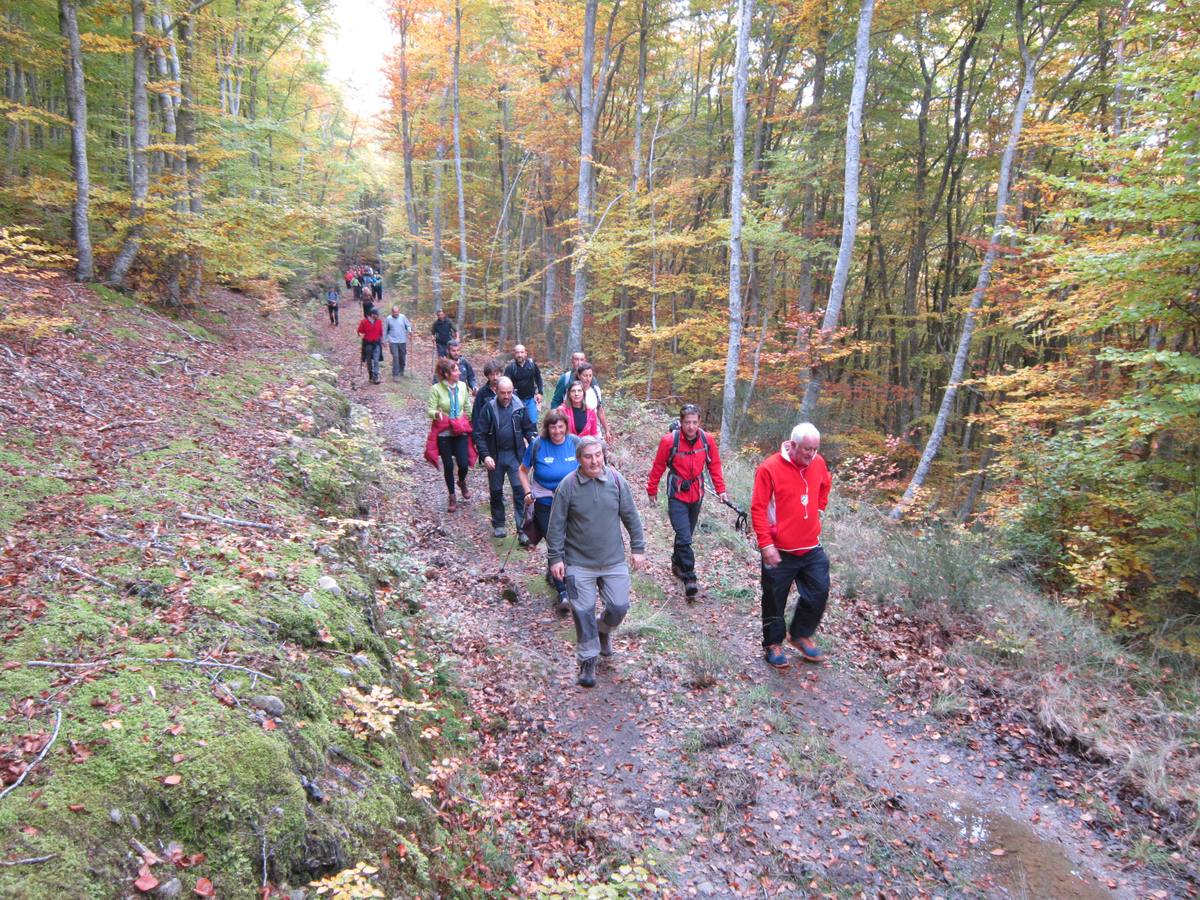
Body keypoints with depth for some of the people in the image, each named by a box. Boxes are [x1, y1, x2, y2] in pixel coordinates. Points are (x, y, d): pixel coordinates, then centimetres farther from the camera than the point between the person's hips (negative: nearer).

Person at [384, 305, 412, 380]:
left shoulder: (403, 317, -1)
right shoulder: (388, 319, -2)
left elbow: (408, 325, 4)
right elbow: (385, 331, 6)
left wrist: (409, 330, -17)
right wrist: (385, 340, 6)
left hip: (403, 341, 2)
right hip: (393, 341, -2)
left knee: (402, 358, 13)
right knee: (395, 357, -12)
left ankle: (401, 372, 33)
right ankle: (395, 375, -9)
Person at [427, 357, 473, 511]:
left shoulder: (462, 386, 0)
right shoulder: (436, 389, -11)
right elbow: (430, 410, -11)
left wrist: (470, 422, 16)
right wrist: (436, 413, -32)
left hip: (461, 432, 2)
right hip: (444, 433, -2)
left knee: (464, 464, -5)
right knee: (448, 466, 7)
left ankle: (462, 482, 31)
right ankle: (452, 497, 25)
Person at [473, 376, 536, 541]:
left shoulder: (519, 408, -1)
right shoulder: (488, 409, -5)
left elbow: (528, 429, 8)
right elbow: (480, 435, -5)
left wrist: (534, 442, -11)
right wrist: (485, 455, -16)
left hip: (515, 455, 0)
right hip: (495, 456, 0)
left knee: (520, 490, -7)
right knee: (496, 491, 13)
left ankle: (522, 529, -3)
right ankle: (498, 524, 29)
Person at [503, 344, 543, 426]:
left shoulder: (532, 364, -4)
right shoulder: (510, 367, -13)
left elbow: (538, 378, 10)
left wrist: (540, 393, 6)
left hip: (531, 398, 2)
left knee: (533, 422, 4)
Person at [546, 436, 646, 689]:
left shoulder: (616, 480, -5)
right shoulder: (567, 486, -11)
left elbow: (630, 516, 5)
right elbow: (556, 525, -5)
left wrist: (637, 548, 7)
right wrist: (555, 558, -5)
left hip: (614, 561, 2)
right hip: (579, 563, -2)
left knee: (619, 606, 7)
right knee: (584, 612, 2)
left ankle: (603, 631, 41)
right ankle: (587, 660, 19)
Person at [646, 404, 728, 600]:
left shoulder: (707, 440, -7)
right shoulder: (669, 441, -17)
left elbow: (714, 464, 6)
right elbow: (658, 467, -5)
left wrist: (720, 489, 3)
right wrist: (652, 490, 4)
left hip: (696, 494, 4)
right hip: (677, 496, -4)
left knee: (686, 534, 17)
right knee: (684, 537, -12)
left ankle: (677, 563, 39)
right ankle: (689, 578, -8)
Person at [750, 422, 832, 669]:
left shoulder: (818, 463, 1)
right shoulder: (770, 468, -16)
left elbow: (825, 485, 25)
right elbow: (758, 508, -16)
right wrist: (766, 544, -19)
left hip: (811, 548, 5)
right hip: (780, 552, -5)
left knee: (819, 593, 10)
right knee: (775, 600, 8)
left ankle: (800, 635, 31)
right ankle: (773, 644, 27)